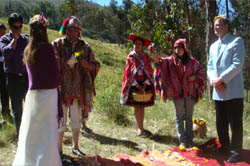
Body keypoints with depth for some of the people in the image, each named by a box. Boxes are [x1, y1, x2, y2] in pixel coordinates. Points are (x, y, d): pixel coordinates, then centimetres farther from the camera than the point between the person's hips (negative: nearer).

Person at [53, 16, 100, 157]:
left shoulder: (84, 47, 6)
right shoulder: (58, 44, -1)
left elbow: (96, 66, 7)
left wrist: (87, 64, -14)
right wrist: (68, 61, -19)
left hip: (78, 90, 3)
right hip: (61, 88, -3)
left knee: (76, 119, 13)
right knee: (60, 120, 4)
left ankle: (75, 147, 29)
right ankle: (59, 149, 19)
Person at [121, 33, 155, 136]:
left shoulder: (146, 57, 5)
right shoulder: (130, 57, 0)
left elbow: (150, 72, 5)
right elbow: (128, 73, -3)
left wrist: (145, 84, -7)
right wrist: (137, 86, -10)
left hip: (144, 84, 2)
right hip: (134, 84, -2)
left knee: (142, 106, 6)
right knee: (136, 107, -2)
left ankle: (141, 127, 15)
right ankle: (140, 128, 4)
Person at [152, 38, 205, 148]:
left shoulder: (192, 61, 3)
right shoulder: (171, 60, -1)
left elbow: (202, 72, 12)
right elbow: (161, 62, -20)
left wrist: (194, 76, -9)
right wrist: (153, 55, -40)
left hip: (190, 93, 1)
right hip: (177, 93, -1)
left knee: (189, 117, 10)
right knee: (179, 117, 5)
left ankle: (189, 140, 20)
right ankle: (182, 141, 13)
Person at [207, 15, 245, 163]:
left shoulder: (237, 41, -2)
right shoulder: (213, 46, 19)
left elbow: (238, 65, -13)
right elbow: (210, 67, 15)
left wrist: (221, 79, -15)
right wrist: (213, 80, -4)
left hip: (233, 91, -7)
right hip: (218, 92, 7)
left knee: (235, 123, -1)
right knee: (221, 123, 14)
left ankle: (236, 151, 9)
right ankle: (225, 147, 29)